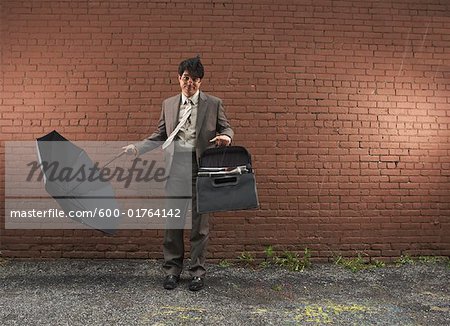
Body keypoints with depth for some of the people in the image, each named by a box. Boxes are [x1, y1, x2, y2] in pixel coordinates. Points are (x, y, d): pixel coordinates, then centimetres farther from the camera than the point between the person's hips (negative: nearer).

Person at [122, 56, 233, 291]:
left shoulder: (213, 104, 5)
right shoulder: (168, 104, 13)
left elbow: (226, 127, 10)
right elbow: (160, 135, 15)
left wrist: (225, 136, -13)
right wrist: (137, 148, 4)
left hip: (200, 168, -2)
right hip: (175, 167, 2)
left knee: (199, 221, 4)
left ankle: (197, 271, 18)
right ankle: (172, 269, 22)